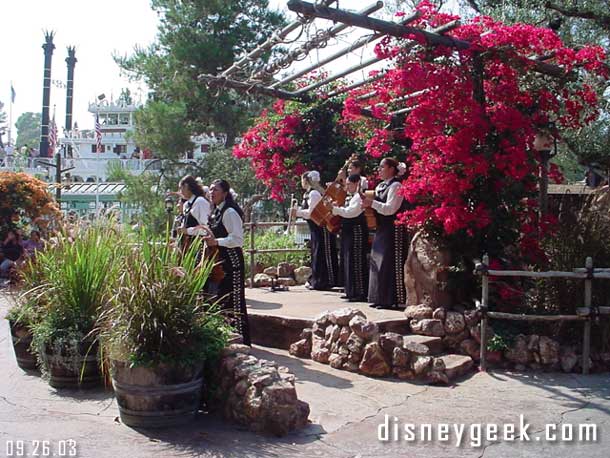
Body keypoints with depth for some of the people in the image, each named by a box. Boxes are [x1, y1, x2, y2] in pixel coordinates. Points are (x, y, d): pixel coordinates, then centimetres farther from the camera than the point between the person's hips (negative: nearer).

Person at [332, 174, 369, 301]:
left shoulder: (359, 197, -12)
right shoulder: (349, 197, 17)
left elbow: (350, 212, -22)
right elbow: (345, 211, 23)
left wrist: (334, 209, -21)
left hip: (356, 231, -10)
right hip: (348, 232, 10)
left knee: (356, 262, -8)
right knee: (347, 261, 12)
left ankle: (360, 293, -4)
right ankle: (351, 292, 19)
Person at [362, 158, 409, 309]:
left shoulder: (395, 186, -11)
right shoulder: (381, 186, 15)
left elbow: (390, 209, -19)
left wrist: (372, 203, -18)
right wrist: (368, 204, 1)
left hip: (393, 230, -9)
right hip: (382, 230, 9)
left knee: (390, 264, -7)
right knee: (378, 262, 10)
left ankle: (392, 300, -2)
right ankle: (381, 298, 18)